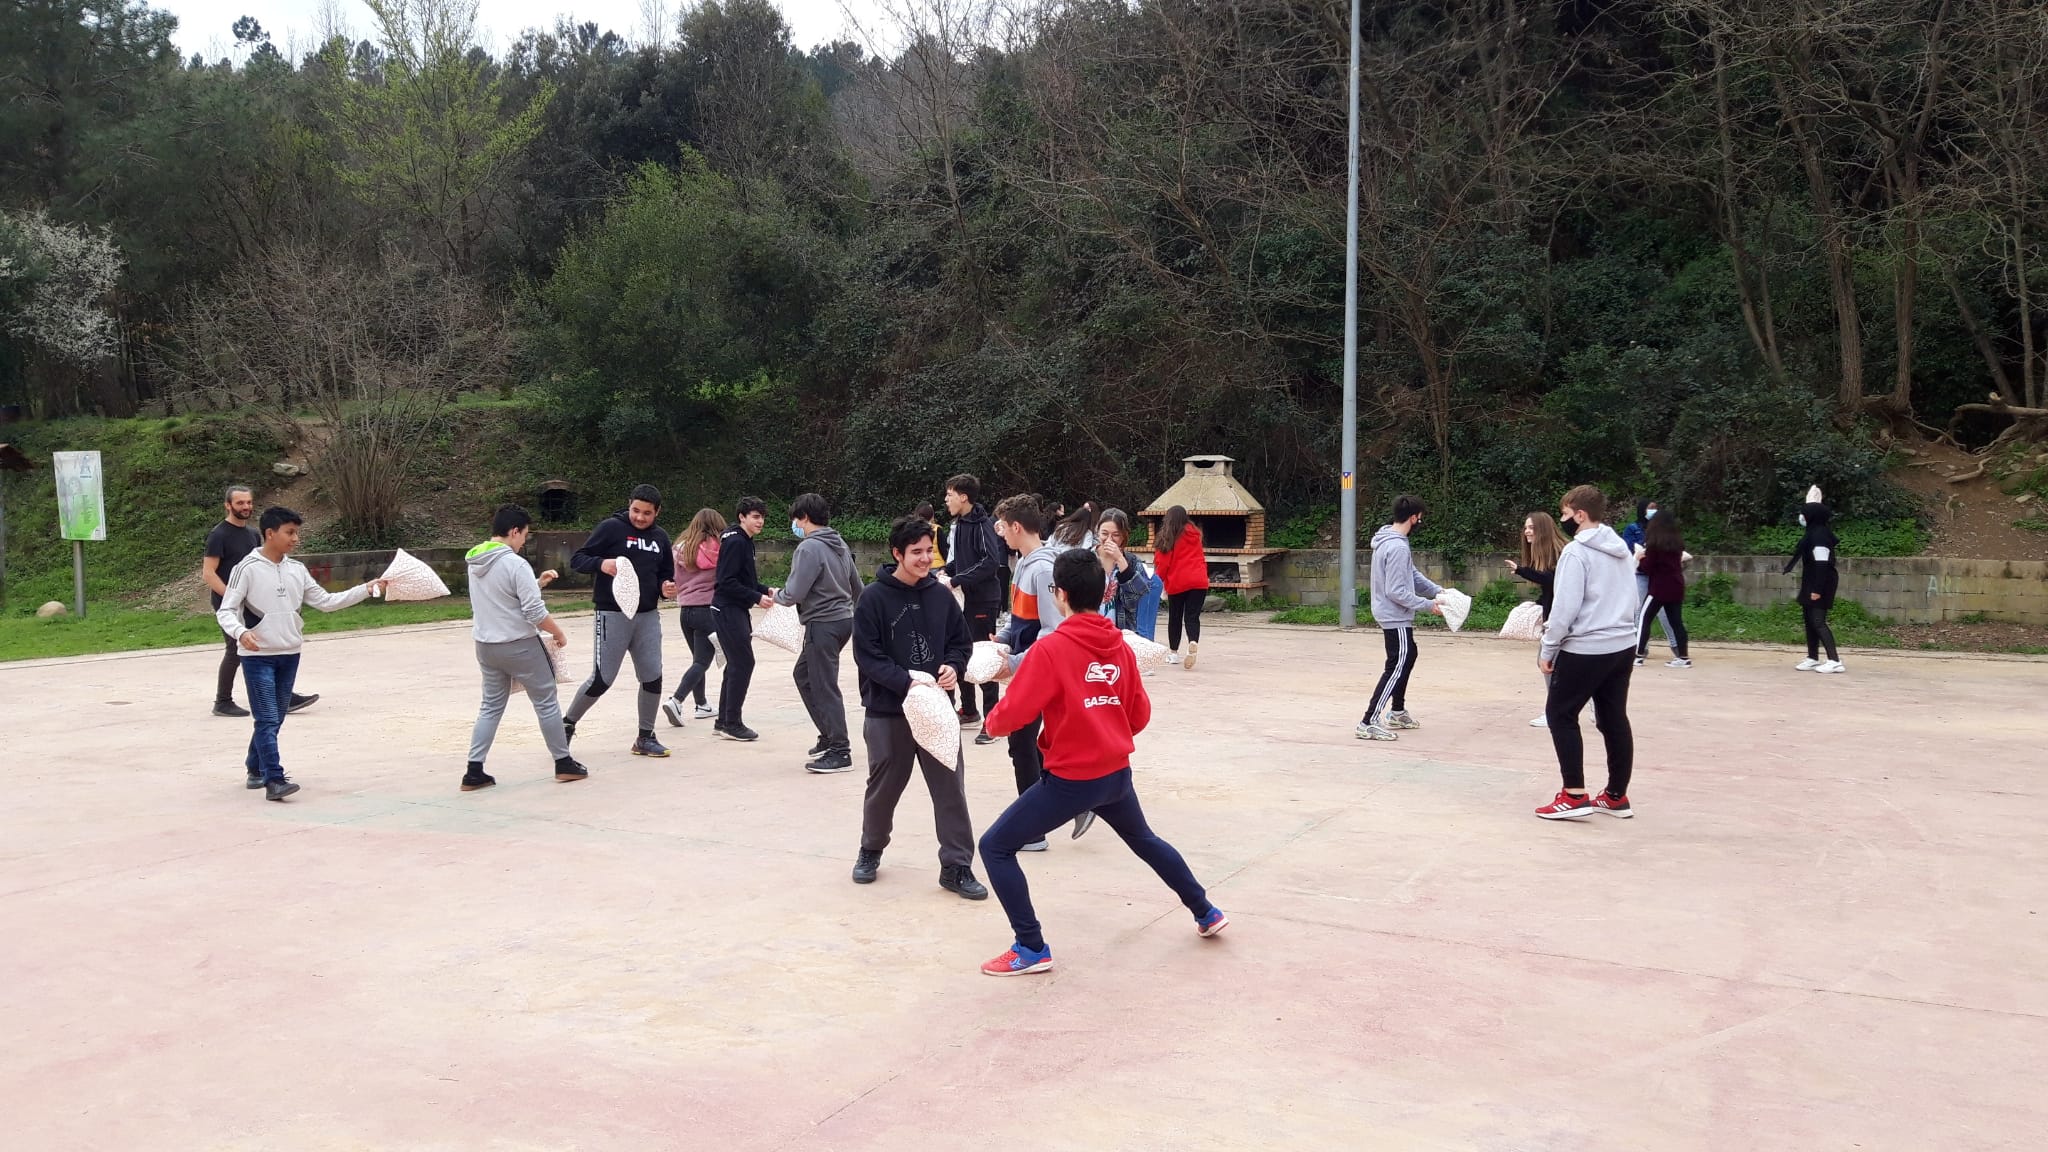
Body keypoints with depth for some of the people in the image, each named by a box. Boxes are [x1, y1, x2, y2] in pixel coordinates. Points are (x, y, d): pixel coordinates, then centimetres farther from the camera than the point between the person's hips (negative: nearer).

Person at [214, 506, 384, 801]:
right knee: (267, 720, -10)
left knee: (275, 719, 14)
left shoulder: (297, 570, 7)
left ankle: (256, 770, 29)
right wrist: (240, 632, -29)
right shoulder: (248, 569, -9)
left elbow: (326, 601, 9)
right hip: (258, 656, -6)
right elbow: (225, 610, -9)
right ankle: (274, 780, -12)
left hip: (290, 655, 6)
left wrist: (365, 590, 1)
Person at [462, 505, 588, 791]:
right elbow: (535, 613, -20)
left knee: (491, 706, 15)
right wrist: (559, 634, -5)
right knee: (546, 703, 7)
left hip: (485, 646, 7)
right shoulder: (516, 564, -19)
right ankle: (564, 763, 16)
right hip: (520, 646, -7)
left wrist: (536, 583, 14)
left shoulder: (475, 562, 6)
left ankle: (474, 772, 10)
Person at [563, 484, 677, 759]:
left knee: (652, 677, 3)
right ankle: (567, 725, 16)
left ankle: (645, 737, 18)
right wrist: (601, 564, -26)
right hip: (613, 615, -5)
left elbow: (665, 573, 22)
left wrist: (666, 587, -1)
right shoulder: (611, 527, -6)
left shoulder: (660, 538, 11)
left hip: (648, 616, 5)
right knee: (602, 679, -5)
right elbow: (577, 559, -6)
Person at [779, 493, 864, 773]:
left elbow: (794, 593, -18)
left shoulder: (809, 548, -16)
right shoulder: (841, 545, 12)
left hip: (823, 625, -10)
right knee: (804, 675, 22)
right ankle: (830, 735, 25)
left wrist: (777, 595, 2)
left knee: (824, 687, -4)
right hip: (843, 619, 10)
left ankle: (840, 751, -2)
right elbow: (857, 588, 17)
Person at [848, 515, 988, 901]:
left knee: (950, 787, 2)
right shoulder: (874, 598, -9)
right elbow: (867, 655, -12)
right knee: (884, 787, 13)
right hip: (887, 711, -2)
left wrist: (954, 667, -10)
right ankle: (871, 851, 37)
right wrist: (906, 682, -22)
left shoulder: (941, 595, 2)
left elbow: (961, 640, 11)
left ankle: (957, 866, 12)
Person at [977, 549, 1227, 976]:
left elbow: (1013, 714, -17)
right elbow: (1140, 715, 9)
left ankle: (1031, 949, 5)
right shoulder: (1121, 646, 2)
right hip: (1117, 773, 7)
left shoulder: (1050, 648, -17)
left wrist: (992, 721, 5)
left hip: (1071, 779, -7)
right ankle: (1207, 914, 44)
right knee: (1144, 839, 32)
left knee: (995, 847, 5)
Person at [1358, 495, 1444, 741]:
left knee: (1408, 656, 25)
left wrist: (1437, 591, 5)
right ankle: (1368, 724, -9)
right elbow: (1396, 592, -26)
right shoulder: (1398, 548, -25)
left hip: (1394, 616, 11)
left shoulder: (1389, 540, 7)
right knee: (1396, 668, -8)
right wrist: (1428, 605, -18)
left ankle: (1397, 712, 37)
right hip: (1396, 617, -11)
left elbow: (1412, 575, 14)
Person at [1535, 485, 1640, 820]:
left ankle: (1574, 795, -2)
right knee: (1614, 719, 13)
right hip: (1623, 645, 8)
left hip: (1586, 649, -8)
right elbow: (1630, 599, 19)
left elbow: (1566, 607, -17)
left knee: (1560, 714, 2)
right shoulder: (1621, 549, 13)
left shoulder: (1576, 551, -14)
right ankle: (1616, 795, 18)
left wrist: (1548, 648, -9)